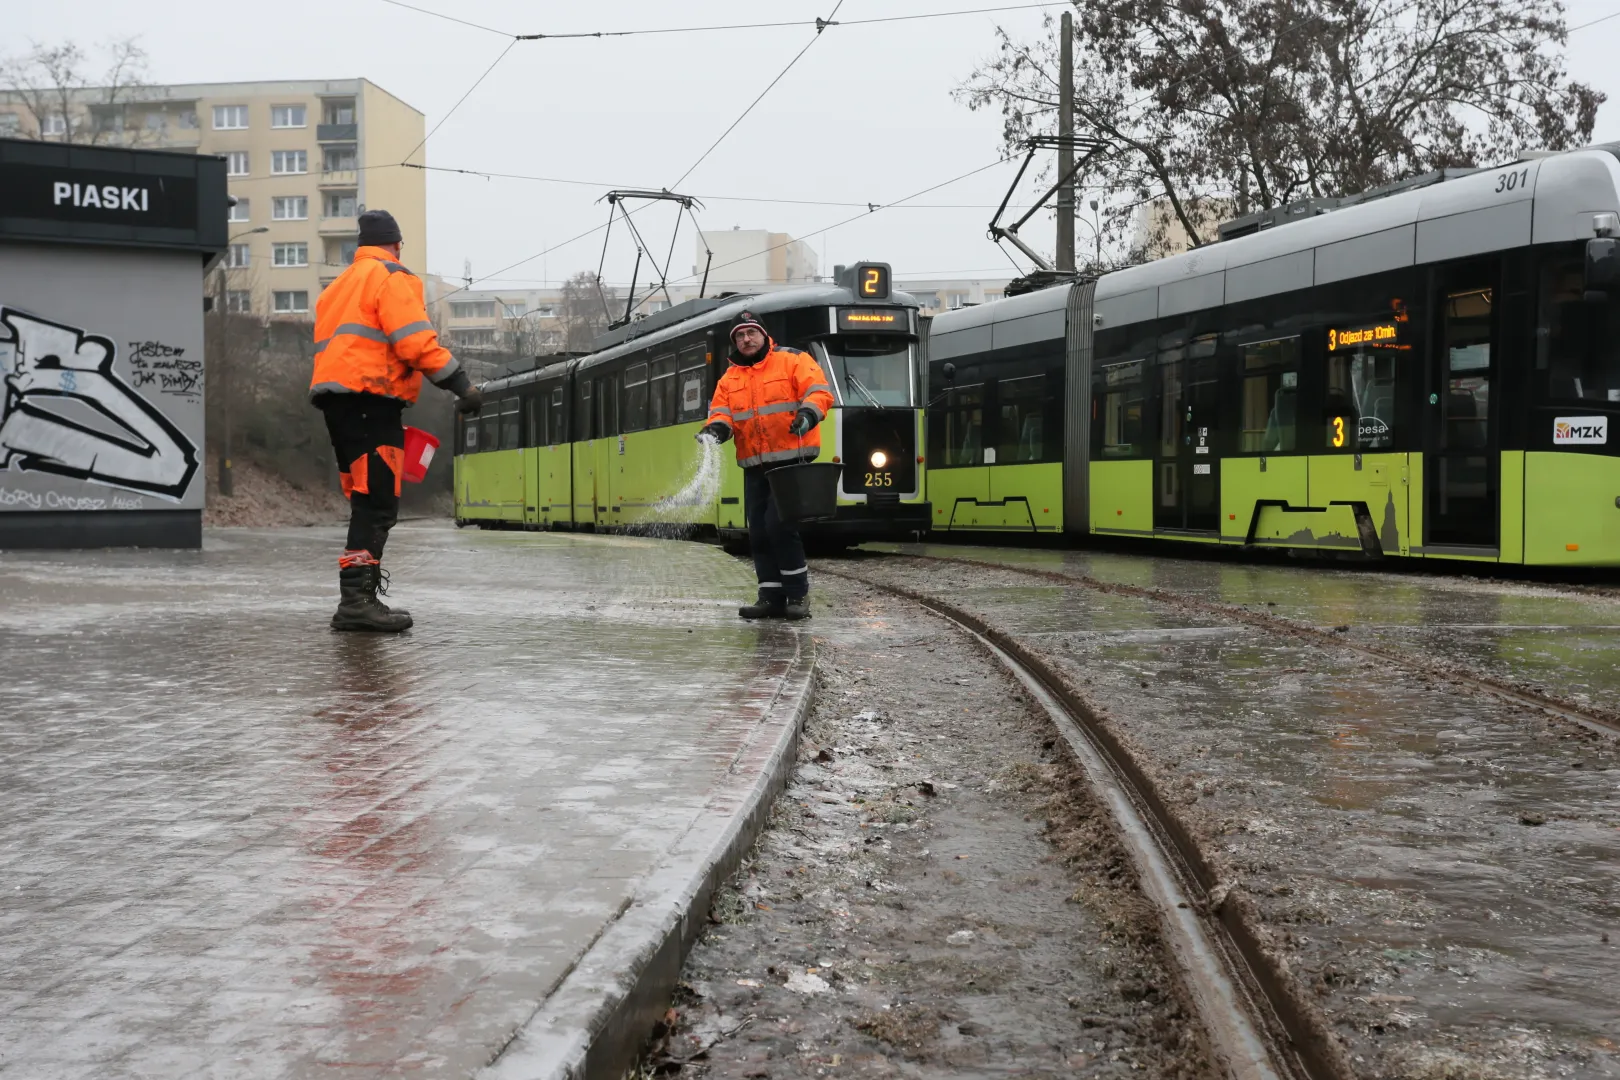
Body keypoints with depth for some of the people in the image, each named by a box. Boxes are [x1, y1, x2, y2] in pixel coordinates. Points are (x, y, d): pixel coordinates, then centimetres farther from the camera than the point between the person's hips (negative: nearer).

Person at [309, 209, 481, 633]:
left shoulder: (339, 287, 28)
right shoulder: (391, 277, 0)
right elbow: (415, 340, -14)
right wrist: (461, 383, -13)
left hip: (335, 397, 9)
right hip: (368, 396, -9)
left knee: (368, 504, 12)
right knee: (376, 504, -14)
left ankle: (359, 600, 13)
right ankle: (357, 600, -21)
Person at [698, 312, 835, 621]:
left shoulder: (793, 361, 0)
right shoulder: (730, 378, 16)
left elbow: (819, 392, -10)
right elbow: (721, 411, 7)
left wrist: (808, 413, -29)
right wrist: (716, 428, -16)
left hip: (791, 459, -6)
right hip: (754, 466, 6)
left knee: (779, 525, -15)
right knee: (759, 531, 5)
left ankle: (797, 595, -4)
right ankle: (771, 597, 13)